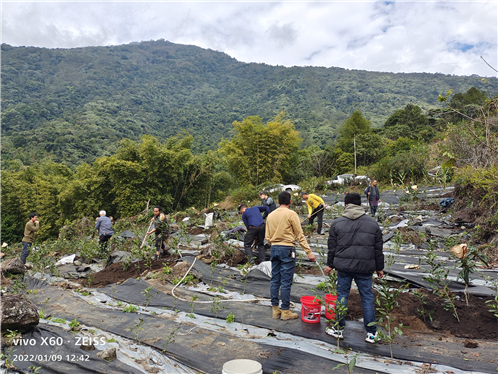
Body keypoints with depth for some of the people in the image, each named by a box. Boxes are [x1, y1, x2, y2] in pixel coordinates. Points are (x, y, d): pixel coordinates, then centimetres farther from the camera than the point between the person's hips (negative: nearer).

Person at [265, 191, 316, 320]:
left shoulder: (270, 215, 9)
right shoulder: (291, 214, -8)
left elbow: (267, 237, 9)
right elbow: (300, 236, -9)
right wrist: (309, 252, -6)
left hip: (274, 249, 6)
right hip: (287, 249, -6)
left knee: (275, 280, 11)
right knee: (286, 282, 1)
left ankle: (275, 310, 20)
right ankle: (285, 311, 10)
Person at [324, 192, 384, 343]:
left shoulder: (337, 223, 0)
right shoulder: (372, 223, 4)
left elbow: (332, 247, 3)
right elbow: (378, 249, 8)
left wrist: (330, 265, 14)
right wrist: (379, 268, 16)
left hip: (344, 266, 0)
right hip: (365, 268, 1)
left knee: (342, 296, 9)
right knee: (367, 298, 9)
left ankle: (339, 329, 19)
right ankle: (371, 333, 15)